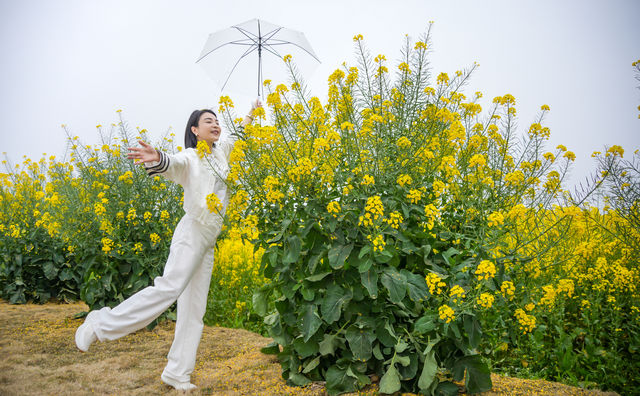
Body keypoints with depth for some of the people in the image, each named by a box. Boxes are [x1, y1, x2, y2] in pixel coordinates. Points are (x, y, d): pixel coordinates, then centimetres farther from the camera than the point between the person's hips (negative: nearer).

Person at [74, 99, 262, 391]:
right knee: (169, 287, -25)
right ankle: (101, 323, -14)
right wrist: (157, 158, -47)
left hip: (208, 241, 7)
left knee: (194, 308, 4)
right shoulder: (189, 157, -3)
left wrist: (252, 114, 33)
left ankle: (177, 373, 7)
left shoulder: (221, 150, 16)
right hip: (192, 232, -7)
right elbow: (172, 164, -26)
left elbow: (239, 136, 36)